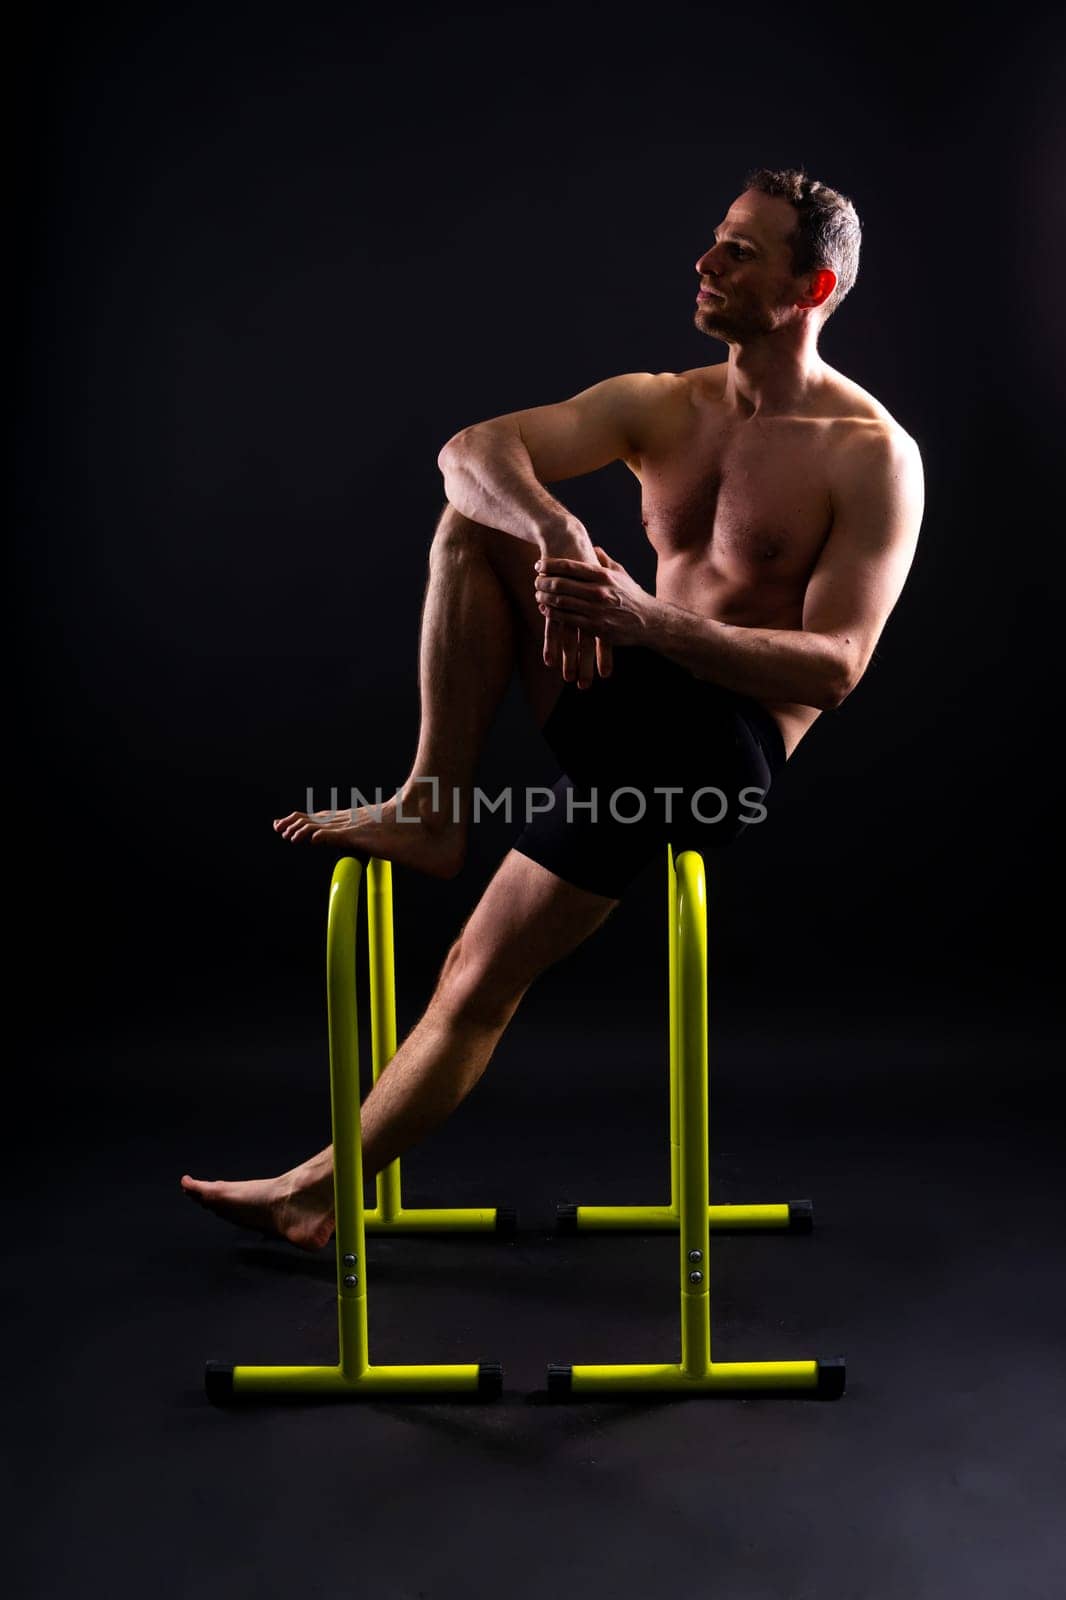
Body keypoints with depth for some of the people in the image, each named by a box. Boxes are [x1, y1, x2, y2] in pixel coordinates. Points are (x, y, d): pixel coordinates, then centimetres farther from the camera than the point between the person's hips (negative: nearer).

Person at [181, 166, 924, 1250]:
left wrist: (647, 621, -31)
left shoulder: (872, 455, -8)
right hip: (617, 704, 6)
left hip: (723, 747, -5)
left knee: (478, 980, -7)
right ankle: (433, 808, -15)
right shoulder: (659, 405, 8)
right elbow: (473, 448, -7)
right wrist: (555, 532, -31)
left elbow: (835, 668, -18)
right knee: (473, 517, -14)